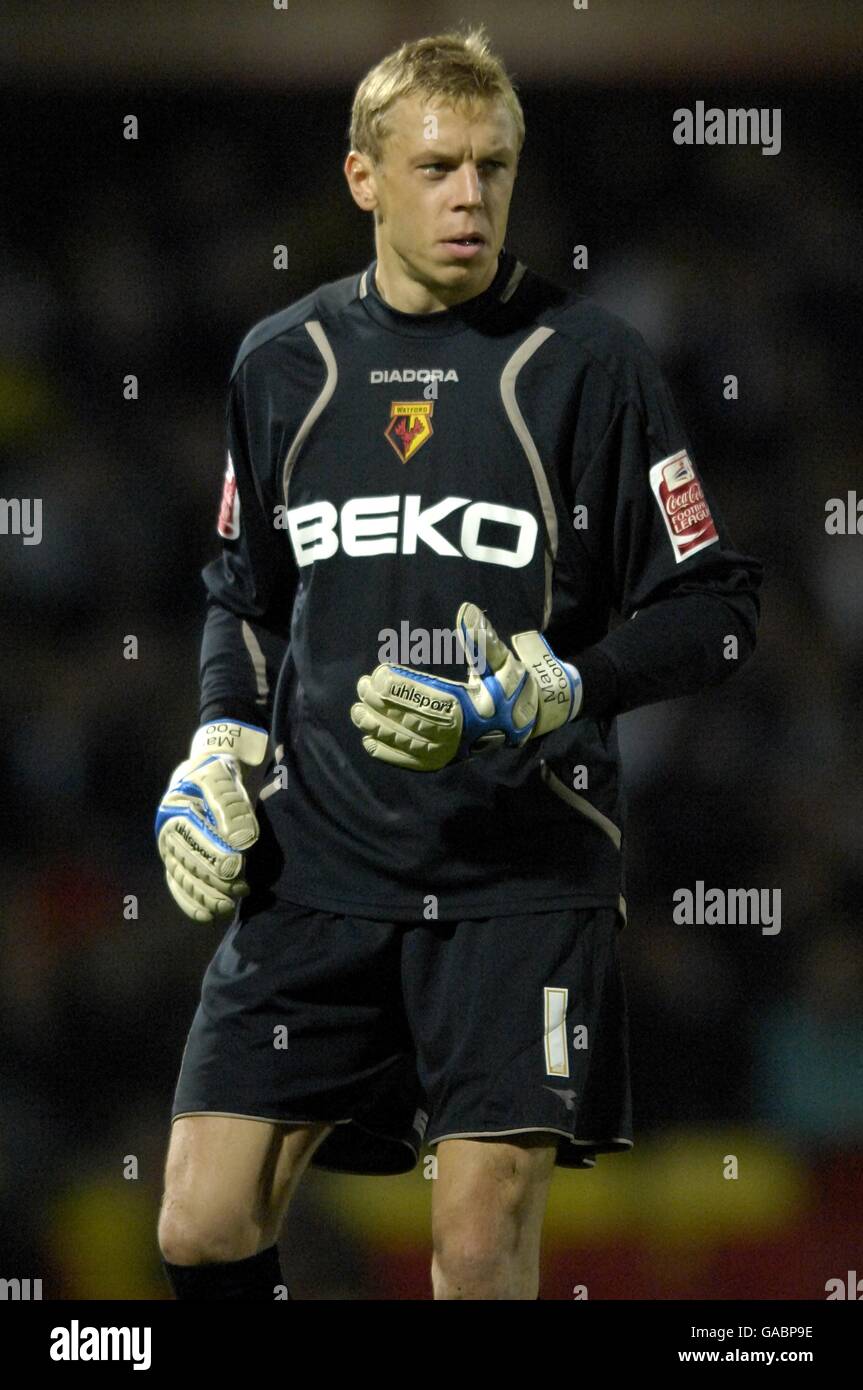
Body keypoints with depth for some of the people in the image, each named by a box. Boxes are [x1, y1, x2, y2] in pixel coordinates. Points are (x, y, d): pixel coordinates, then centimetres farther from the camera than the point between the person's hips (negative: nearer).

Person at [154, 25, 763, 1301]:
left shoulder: (587, 363, -3)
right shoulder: (283, 362, 9)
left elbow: (716, 609, -2)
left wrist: (550, 693, -16)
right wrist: (218, 749, 7)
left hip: (523, 872, -3)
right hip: (314, 862, 3)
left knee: (482, 1247, -6)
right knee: (205, 1226, -4)